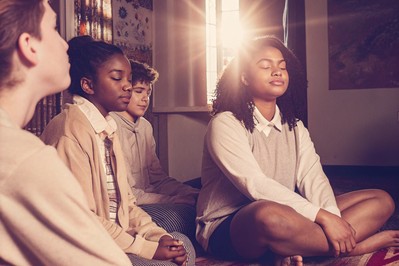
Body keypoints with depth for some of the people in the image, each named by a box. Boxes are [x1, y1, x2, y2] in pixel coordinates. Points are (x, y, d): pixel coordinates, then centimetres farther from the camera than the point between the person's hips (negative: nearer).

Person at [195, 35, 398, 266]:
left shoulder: (294, 126, 12)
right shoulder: (225, 124, -10)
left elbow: (312, 177, -4)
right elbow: (255, 186, -23)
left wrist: (333, 218, -24)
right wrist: (322, 216, -28)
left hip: (286, 216, 7)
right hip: (227, 228, -7)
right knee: (270, 215, -43)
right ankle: (351, 246, -16)